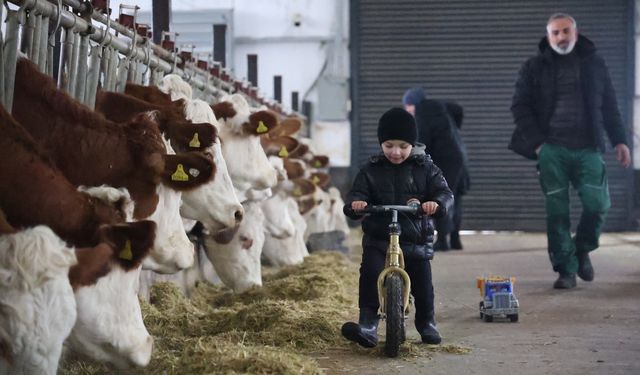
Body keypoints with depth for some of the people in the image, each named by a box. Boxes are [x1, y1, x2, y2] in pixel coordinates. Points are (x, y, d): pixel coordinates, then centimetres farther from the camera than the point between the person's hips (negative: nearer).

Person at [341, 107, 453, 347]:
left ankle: (427, 323, 28)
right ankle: (367, 325, -23)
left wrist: (437, 203, -28)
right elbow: (358, 192, -1)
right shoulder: (371, 170, 5)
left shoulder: (424, 168, 2)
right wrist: (355, 204, -26)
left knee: (422, 283, 2)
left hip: (416, 239, 0)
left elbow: (444, 192, -4)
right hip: (378, 239, 0)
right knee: (370, 274, -22)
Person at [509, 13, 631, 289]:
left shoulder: (593, 63, 11)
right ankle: (566, 269, 7)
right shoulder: (534, 67, 5)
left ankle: (582, 250, 20)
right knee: (557, 211, -2)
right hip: (552, 149, -1)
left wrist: (619, 140, 6)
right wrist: (536, 142, -8)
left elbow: (609, 105, 14)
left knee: (598, 204, -8)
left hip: (587, 148, 1)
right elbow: (520, 107, 3)